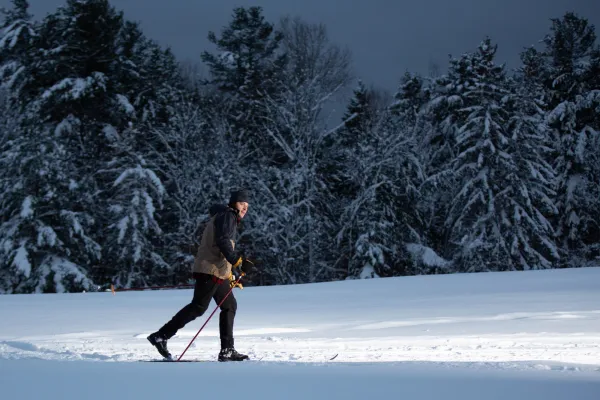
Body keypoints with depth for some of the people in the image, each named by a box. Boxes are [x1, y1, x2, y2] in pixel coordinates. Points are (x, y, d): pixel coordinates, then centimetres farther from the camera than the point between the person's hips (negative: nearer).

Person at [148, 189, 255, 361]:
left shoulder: (230, 220, 26)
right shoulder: (226, 215, -5)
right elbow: (222, 242, -20)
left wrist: (229, 275, 29)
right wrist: (238, 261, -26)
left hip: (219, 272, 11)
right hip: (210, 270, -11)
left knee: (229, 306, 10)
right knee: (198, 307, -13)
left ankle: (227, 350, 10)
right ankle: (160, 336, -14)